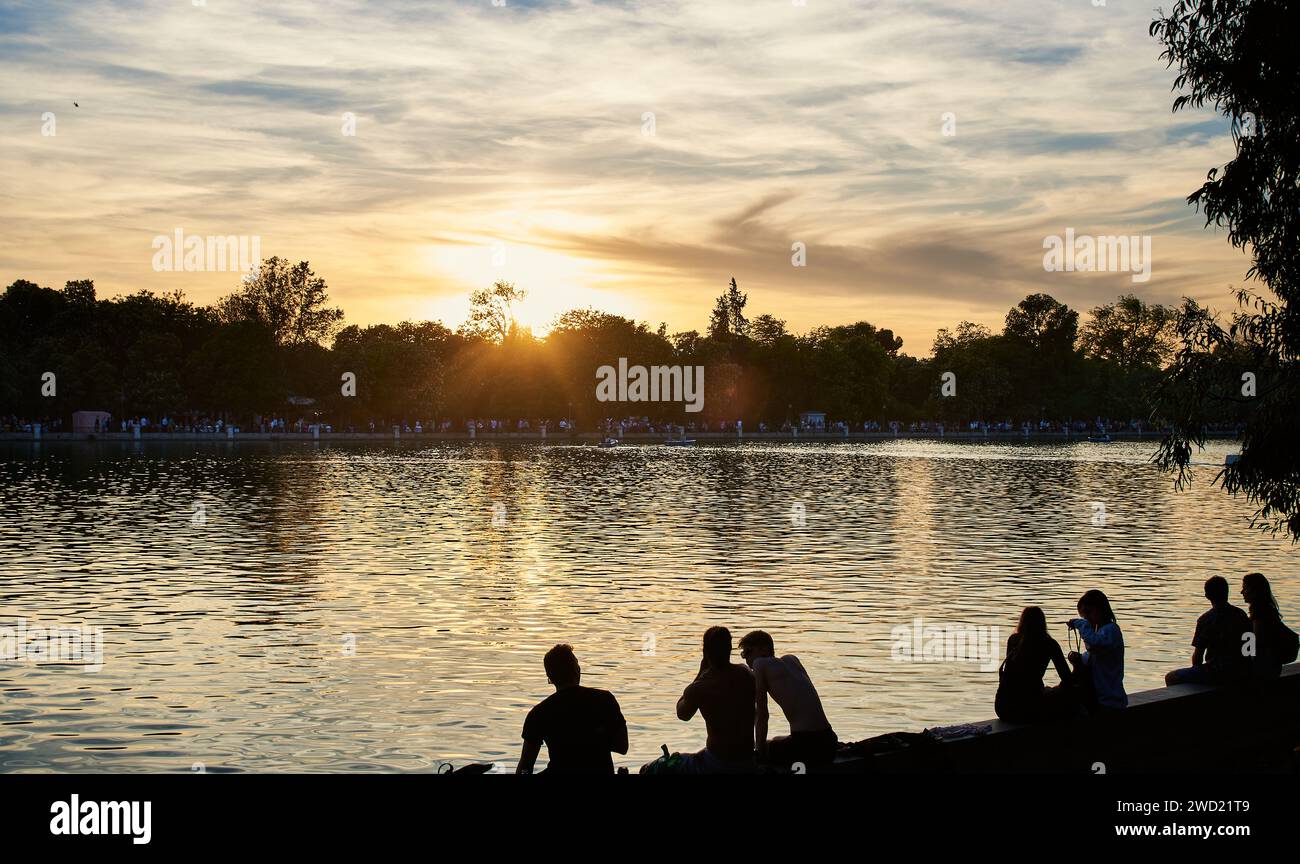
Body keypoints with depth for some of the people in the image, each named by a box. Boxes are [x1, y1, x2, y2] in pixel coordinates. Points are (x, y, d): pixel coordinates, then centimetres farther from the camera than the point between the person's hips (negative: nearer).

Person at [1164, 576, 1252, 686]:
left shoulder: (1206, 620, -11)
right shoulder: (1241, 615, 5)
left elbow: (1197, 656, -7)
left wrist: (1196, 669, 13)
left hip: (1217, 673, -7)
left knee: (1171, 678, 5)